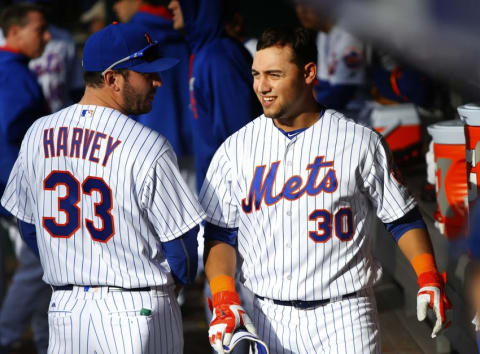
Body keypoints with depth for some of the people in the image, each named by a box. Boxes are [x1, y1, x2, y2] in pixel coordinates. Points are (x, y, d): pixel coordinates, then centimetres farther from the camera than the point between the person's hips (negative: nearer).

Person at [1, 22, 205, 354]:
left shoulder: (37, 135, 1)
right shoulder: (149, 146, -15)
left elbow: (30, 230, 10)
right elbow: (182, 242, -9)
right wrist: (174, 281, 12)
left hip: (64, 307, 5)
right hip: (137, 313, -5)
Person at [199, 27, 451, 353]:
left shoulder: (361, 142, -1)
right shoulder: (235, 149, 4)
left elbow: (403, 218, 5)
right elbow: (218, 233, 6)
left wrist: (429, 280, -8)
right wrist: (225, 298, -9)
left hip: (344, 317, -2)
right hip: (268, 318, 2)